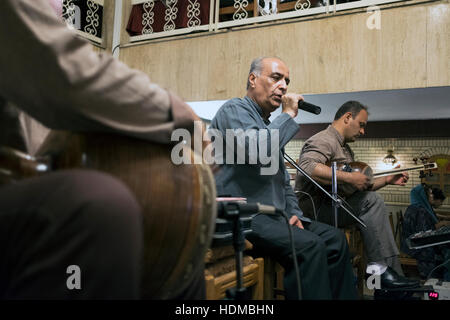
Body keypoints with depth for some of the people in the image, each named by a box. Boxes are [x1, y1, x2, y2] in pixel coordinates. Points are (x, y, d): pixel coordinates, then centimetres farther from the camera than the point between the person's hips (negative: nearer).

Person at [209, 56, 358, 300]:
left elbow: (282, 179, 26)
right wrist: (289, 115, -11)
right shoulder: (235, 110, -3)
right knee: (309, 245, -26)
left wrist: (294, 213, 9)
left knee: (335, 238, 0)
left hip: (272, 215, 10)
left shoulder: (269, 123, 25)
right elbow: (257, 151, -25)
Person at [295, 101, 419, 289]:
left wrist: (387, 180, 16)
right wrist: (349, 177, -27)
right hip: (314, 207, -10)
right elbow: (307, 167, -31)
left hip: (332, 206, 10)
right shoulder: (325, 140, -10)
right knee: (370, 201, -22)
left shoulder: (345, 149, 25)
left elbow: (358, 188, 26)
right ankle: (381, 266, -15)